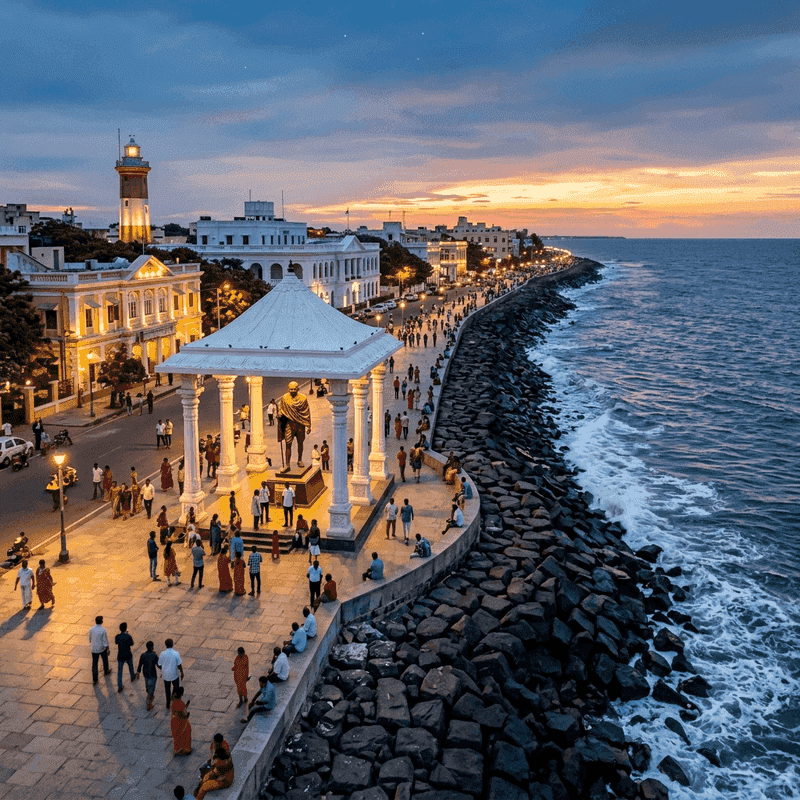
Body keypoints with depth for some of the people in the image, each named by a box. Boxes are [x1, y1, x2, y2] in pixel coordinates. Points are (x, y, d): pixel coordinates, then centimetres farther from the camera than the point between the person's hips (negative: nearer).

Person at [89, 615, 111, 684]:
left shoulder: (91, 629, -12)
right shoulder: (103, 630, -24)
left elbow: (90, 639, 4)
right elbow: (105, 641, -18)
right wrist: (108, 649, -5)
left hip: (94, 649, 2)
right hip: (102, 648, -2)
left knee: (94, 663, 10)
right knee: (105, 660, 25)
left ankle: (94, 679, 11)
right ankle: (106, 671, 47)